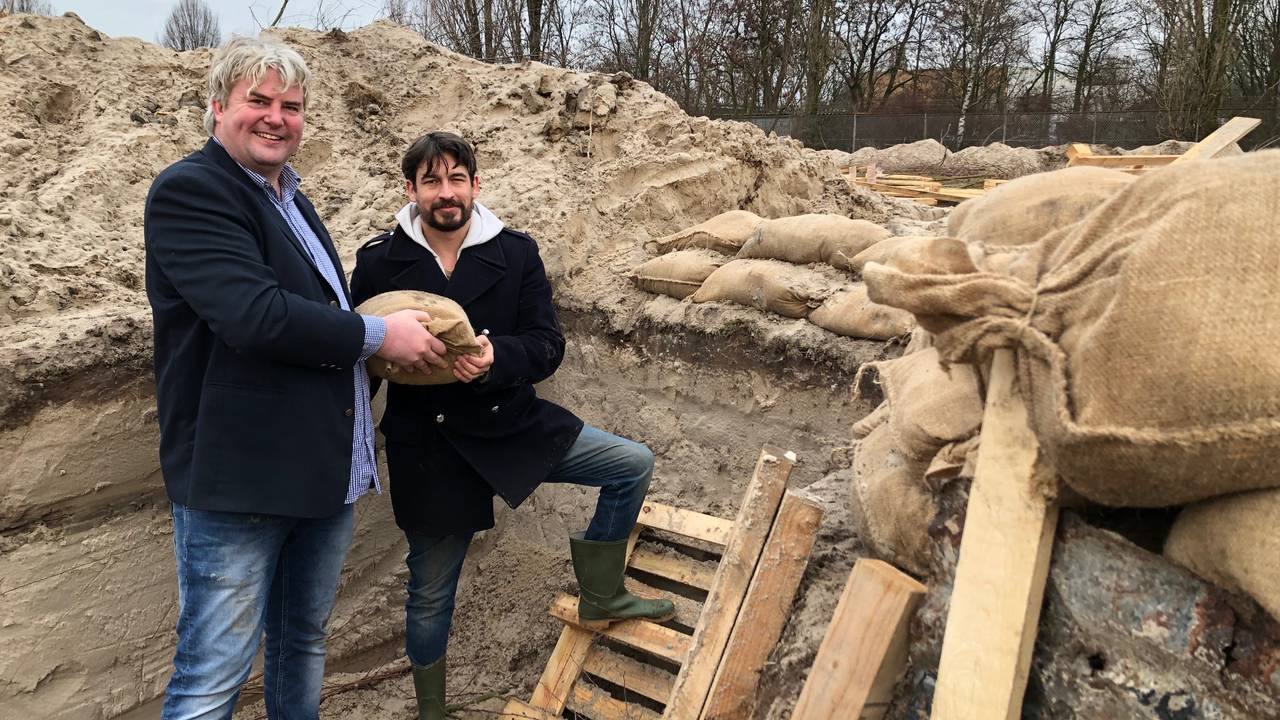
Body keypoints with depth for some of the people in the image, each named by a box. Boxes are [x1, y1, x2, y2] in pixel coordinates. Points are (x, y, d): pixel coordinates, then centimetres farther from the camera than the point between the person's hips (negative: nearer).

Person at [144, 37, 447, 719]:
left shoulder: (289, 197, 17)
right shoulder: (188, 190, -11)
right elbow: (254, 315, -24)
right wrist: (376, 335, -15)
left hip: (323, 472, 9)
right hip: (238, 477, -8)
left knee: (303, 643, 22)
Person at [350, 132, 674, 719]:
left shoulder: (516, 253, -5)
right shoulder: (378, 262, -7)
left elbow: (548, 346, -10)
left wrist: (495, 357, -30)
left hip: (515, 422, 2)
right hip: (428, 445, -2)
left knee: (633, 464, -4)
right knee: (431, 593, 10)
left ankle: (600, 597, 16)